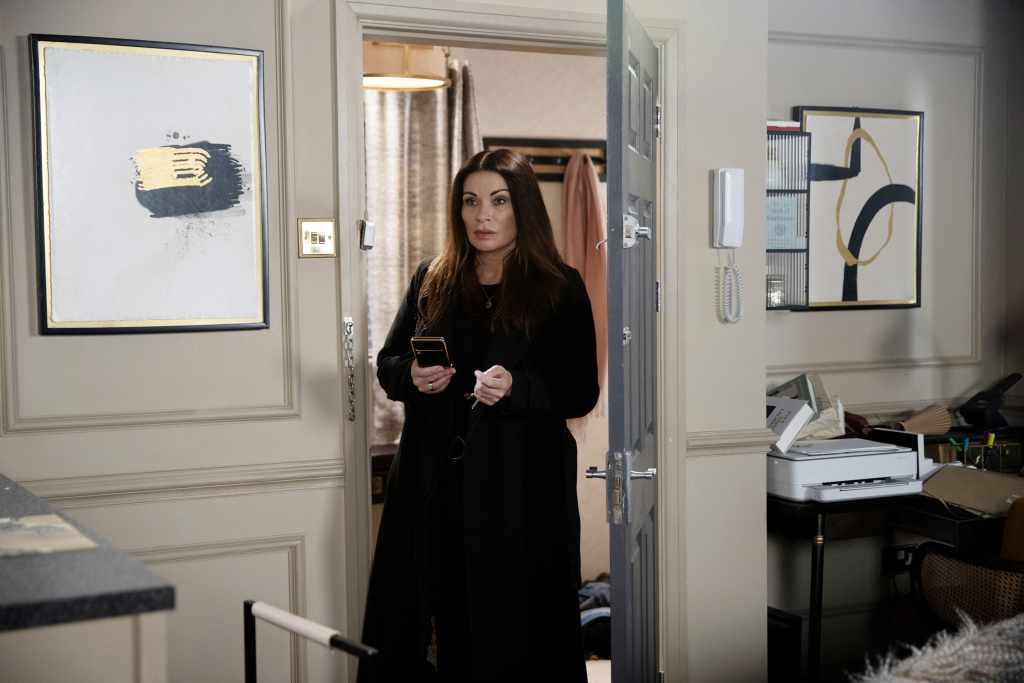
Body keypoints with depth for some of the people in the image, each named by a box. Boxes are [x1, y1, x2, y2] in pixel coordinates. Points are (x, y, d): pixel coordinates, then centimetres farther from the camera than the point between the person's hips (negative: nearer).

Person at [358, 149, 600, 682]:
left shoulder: (560, 289, -2)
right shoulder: (432, 279, 10)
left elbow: (581, 394, -3)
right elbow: (387, 362, 16)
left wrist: (517, 388, -21)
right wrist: (412, 376, -7)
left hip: (519, 488, -3)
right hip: (435, 481, 3)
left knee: (510, 625, 1)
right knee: (447, 614, 7)